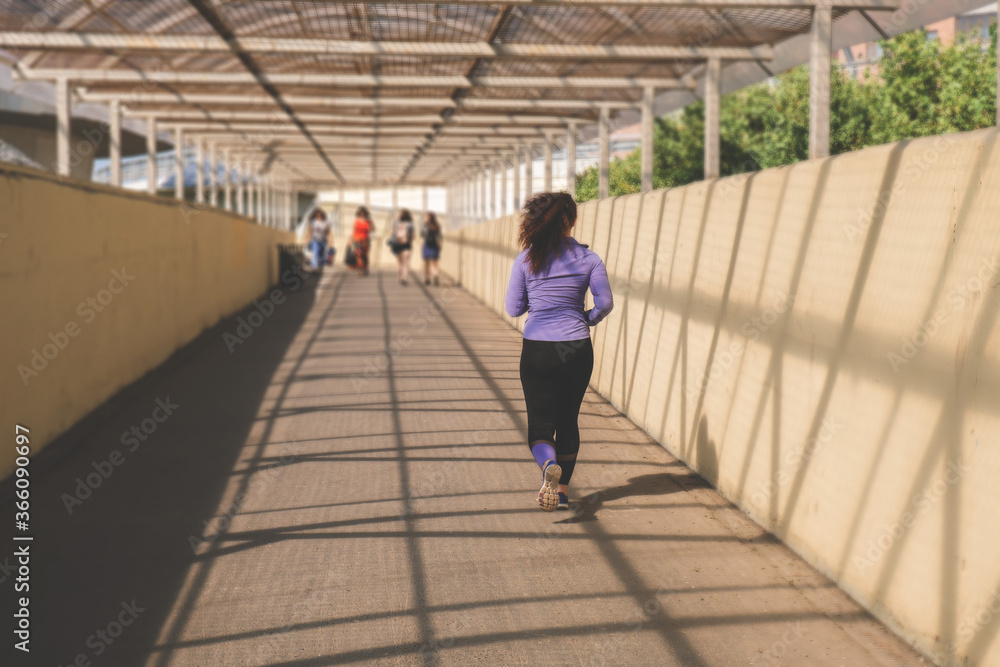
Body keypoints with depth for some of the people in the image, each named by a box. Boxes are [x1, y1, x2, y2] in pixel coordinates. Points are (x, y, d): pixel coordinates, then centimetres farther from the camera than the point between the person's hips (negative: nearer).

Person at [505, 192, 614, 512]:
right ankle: (563, 490, 20)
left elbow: (513, 308, 1)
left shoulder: (526, 259, -3)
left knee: (540, 423, 4)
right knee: (568, 419, 16)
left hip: (537, 350, -1)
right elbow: (605, 302, -5)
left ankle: (549, 464, -28)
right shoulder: (588, 257, -2)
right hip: (577, 349, 1)